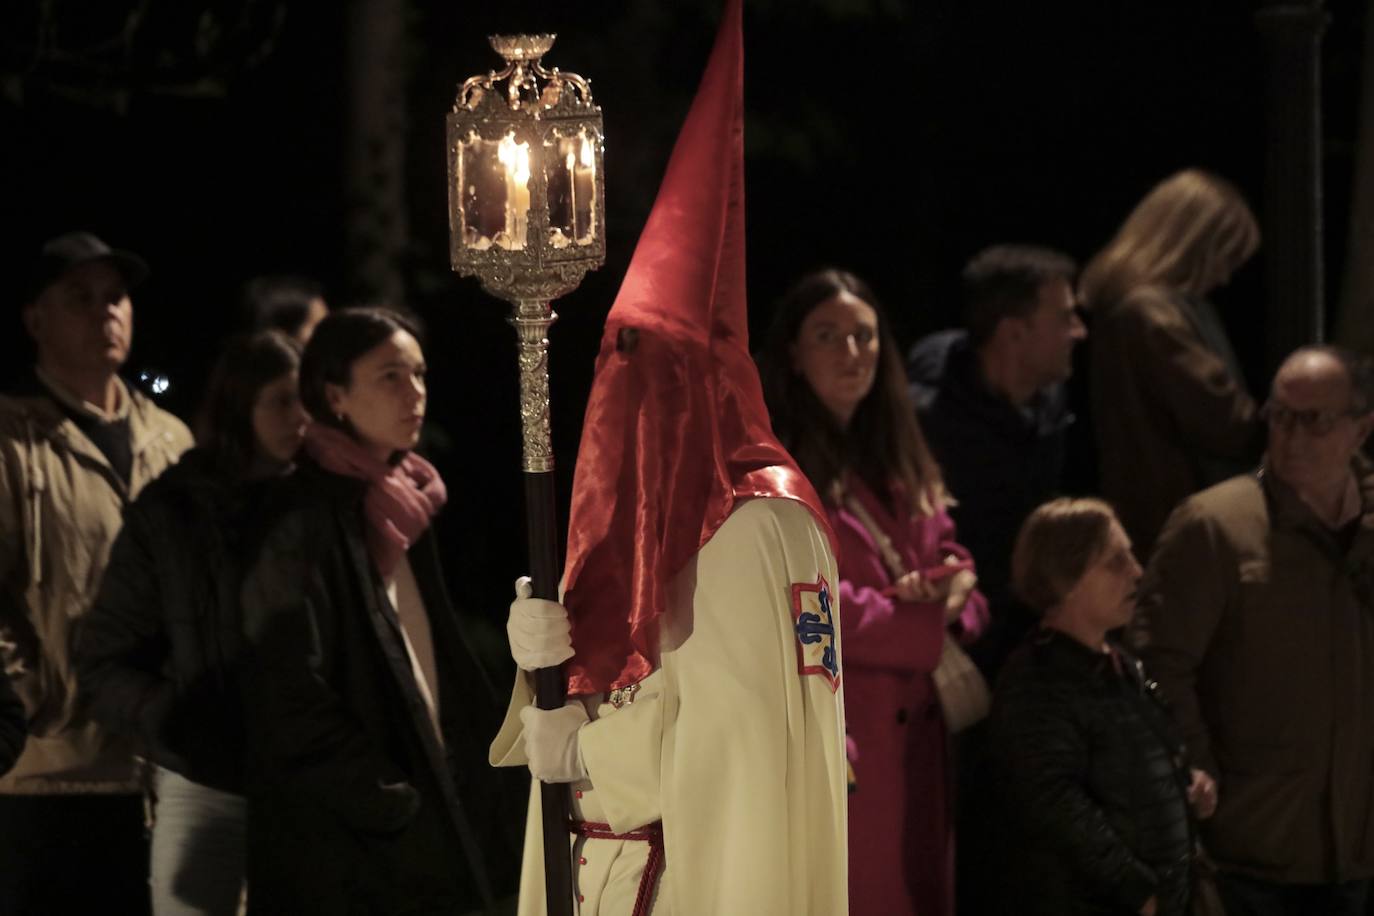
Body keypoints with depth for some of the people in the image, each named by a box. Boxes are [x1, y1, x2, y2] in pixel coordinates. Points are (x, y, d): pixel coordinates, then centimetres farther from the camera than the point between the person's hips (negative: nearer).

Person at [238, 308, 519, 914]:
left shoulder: (403, 510, 14)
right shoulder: (306, 524, -12)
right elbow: (293, 700, -17)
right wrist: (394, 805, -15)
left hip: (426, 835, 8)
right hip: (350, 847, -8)